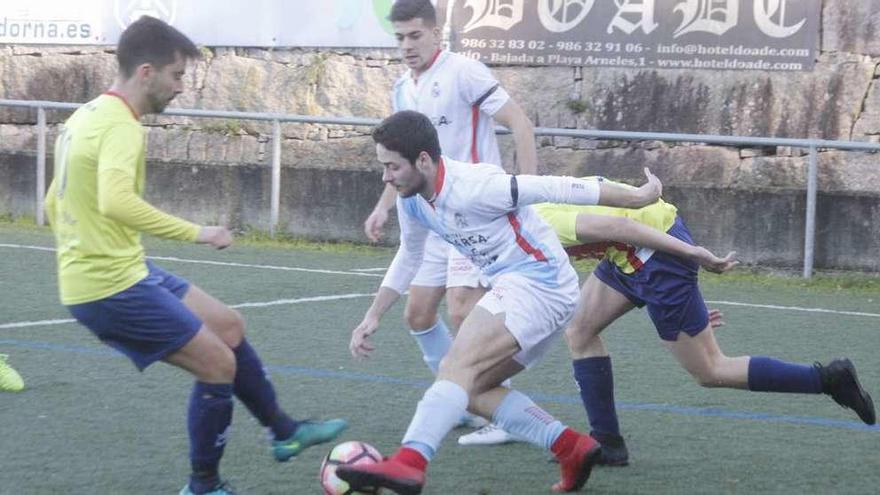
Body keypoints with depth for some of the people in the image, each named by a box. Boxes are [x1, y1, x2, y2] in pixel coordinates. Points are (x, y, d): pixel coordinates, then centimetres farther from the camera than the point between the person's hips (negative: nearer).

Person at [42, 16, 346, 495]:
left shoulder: (86, 116, 12)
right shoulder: (122, 127, -20)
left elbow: (55, 203, 21)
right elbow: (115, 201, -38)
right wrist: (195, 232, -32)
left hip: (112, 271, 10)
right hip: (113, 286, -10)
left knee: (228, 324, 19)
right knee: (219, 365, -1)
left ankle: (283, 432, 31)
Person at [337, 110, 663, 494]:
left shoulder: (473, 187, -23)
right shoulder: (412, 199, 4)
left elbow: (557, 189, -17)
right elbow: (408, 257, 23)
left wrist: (636, 197, -9)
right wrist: (373, 317, 19)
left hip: (538, 283, -10)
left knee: (458, 365, -25)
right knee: (470, 391, 9)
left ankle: (409, 464, -39)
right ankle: (572, 448, 7)